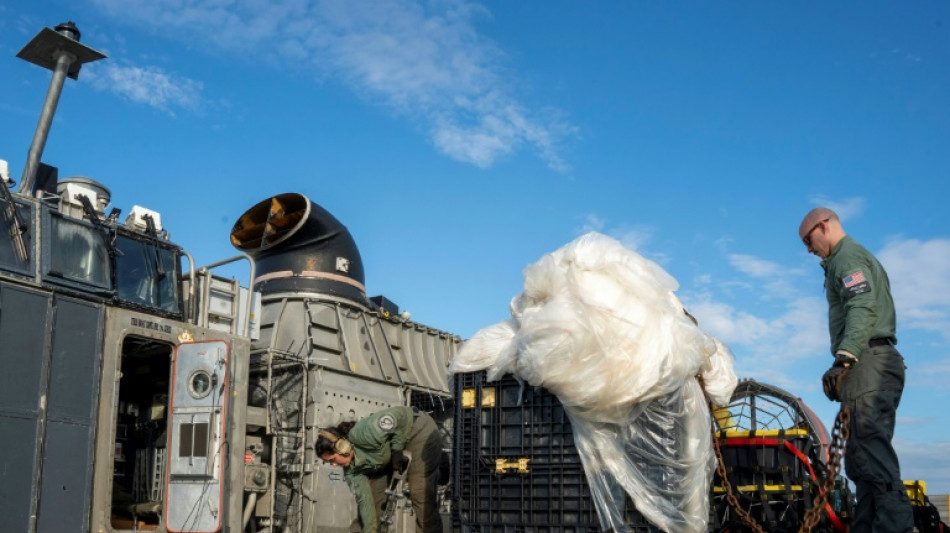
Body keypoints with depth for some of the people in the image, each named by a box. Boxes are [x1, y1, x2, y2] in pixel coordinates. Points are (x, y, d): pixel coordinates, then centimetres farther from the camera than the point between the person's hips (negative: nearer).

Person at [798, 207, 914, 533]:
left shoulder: (848, 256, -2)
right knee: (861, 457, 7)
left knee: (872, 452, -18)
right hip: (876, 361, 10)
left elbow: (862, 309, -18)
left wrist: (843, 360, -27)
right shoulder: (860, 258, 29)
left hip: (868, 361, -10)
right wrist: (847, 361, 23)